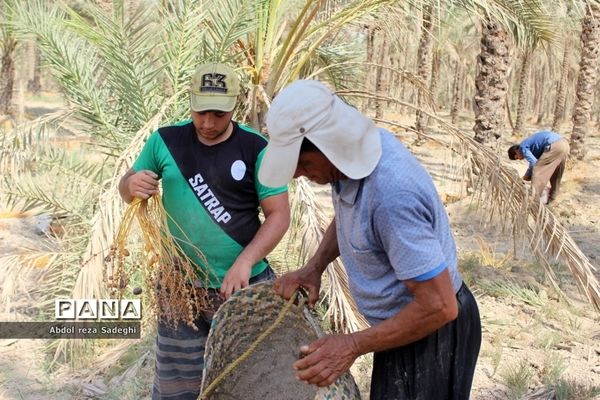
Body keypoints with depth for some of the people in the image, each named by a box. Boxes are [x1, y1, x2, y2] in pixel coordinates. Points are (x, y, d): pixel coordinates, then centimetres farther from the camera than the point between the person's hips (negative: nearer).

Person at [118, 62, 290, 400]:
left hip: (245, 284, -1)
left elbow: (279, 214, -8)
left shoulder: (255, 148, -7)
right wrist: (133, 185, -16)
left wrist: (245, 261, -22)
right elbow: (127, 187, 10)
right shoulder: (165, 140, -1)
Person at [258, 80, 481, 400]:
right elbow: (347, 217, 14)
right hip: (401, 322, 9)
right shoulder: (355, 150, -9)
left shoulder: (392, 194, -36)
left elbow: (438, 306, -31)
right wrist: (314, 267, -1)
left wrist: (353, 345, -25)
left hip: (430, 330, -9)